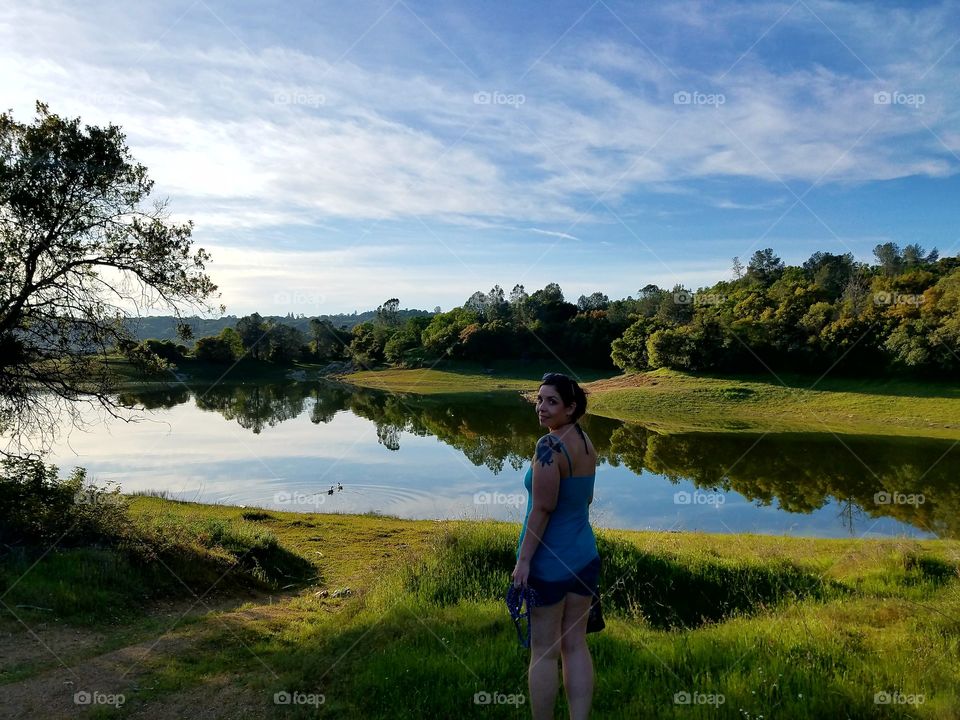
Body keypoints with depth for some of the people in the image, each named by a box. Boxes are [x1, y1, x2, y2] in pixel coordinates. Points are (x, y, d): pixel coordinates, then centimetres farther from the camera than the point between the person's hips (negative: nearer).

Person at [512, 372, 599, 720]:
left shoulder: (549, 446, -20)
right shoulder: (587, 443, 5)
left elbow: (542, 508, -22)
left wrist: (523, 560, -17)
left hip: (549, 560, -8)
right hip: (584, 553, 8)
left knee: (544, 651, 6)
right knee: (575, 644, 15)